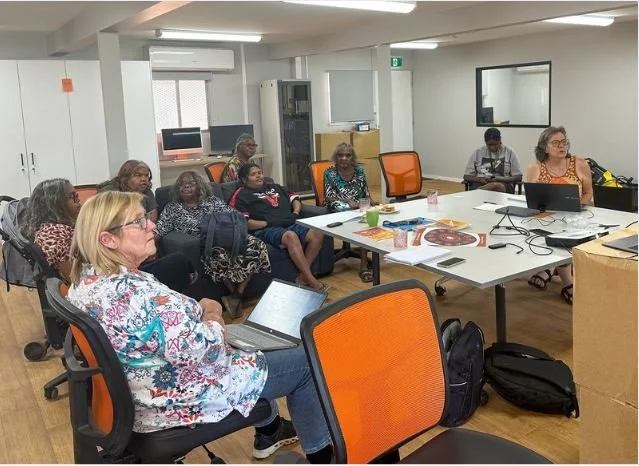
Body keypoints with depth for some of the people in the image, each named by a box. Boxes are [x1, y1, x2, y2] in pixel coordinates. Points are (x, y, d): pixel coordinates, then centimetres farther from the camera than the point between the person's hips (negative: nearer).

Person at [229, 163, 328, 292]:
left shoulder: (274, 187, 28)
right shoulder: (242, 195, 7)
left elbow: (294, 198, 30)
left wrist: (296, 213, 9)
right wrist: (267, 223, -12)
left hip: (289, 225, 7)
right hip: (266, 230, -7)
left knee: (317, 235, -18)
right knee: (291, 236, -38)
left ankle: (302, 276, -16)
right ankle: (311, 280, -36)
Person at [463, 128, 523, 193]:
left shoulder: (510, 153, 10)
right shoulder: (477, 153, 14)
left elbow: (518, 177, 7)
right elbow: (466, 176, 13)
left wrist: (499, 179, -11)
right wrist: (480, 179, -9)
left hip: (503, 186, 0)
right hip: (480, 185, 0)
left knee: (497, 186, -40)